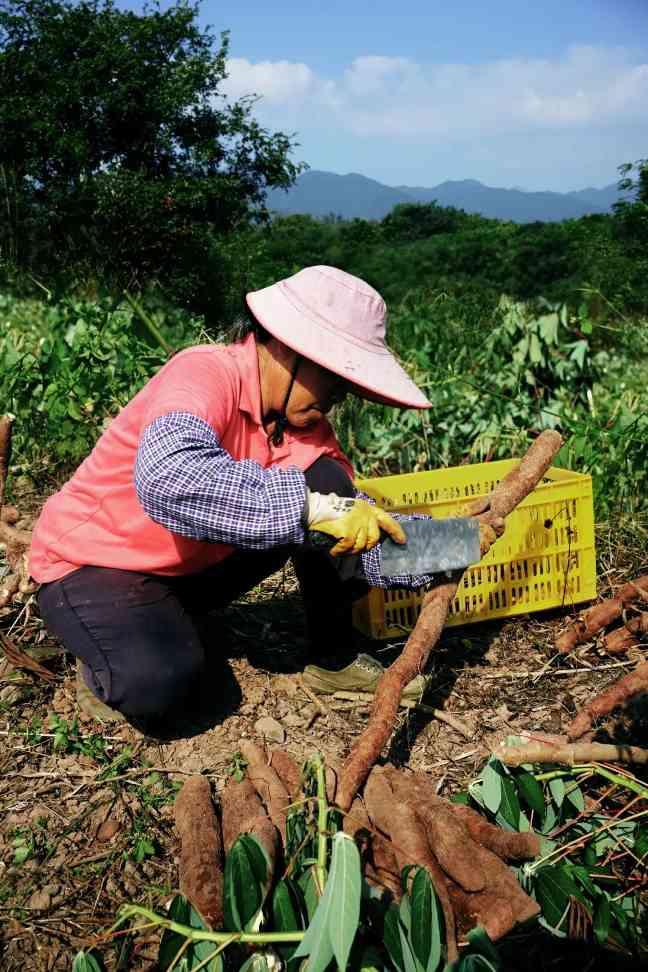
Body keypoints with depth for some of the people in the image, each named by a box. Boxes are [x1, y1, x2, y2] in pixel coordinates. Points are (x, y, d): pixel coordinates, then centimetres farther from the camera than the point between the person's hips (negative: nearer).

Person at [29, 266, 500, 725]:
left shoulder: (306, 425, -5)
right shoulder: (205, 372, -28)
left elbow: (359, 529, -7)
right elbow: (166, 479, -48)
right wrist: (309, 506, -49)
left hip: (195, 565, 6)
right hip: (94, 564, -6)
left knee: (327, 479, -10)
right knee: (161, 682, -35)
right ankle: (105, 661, 3)